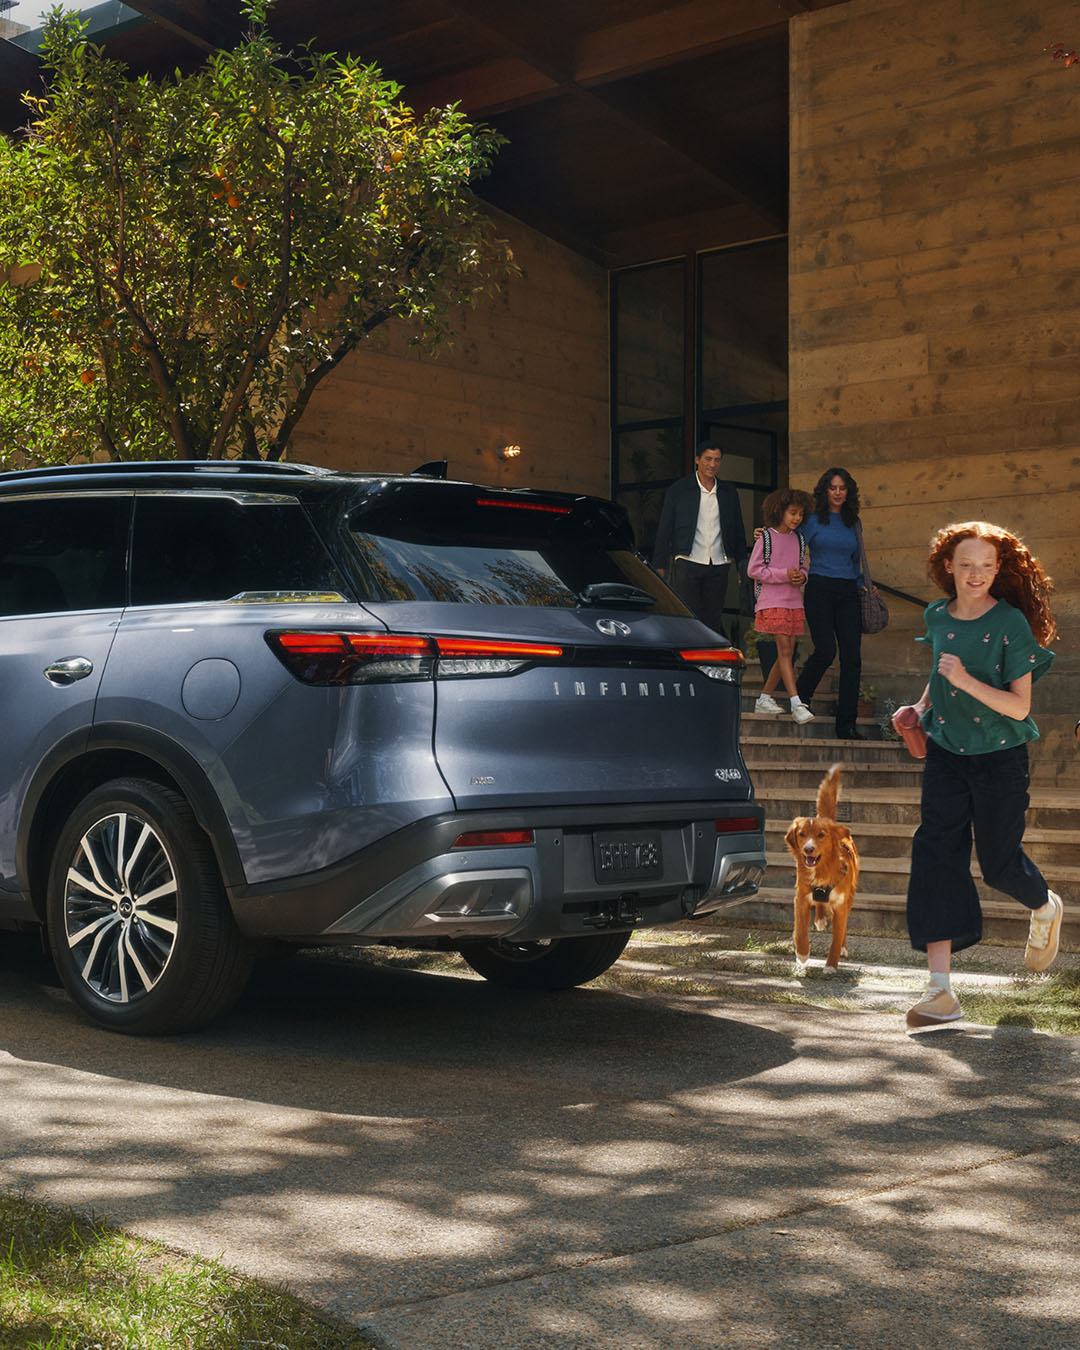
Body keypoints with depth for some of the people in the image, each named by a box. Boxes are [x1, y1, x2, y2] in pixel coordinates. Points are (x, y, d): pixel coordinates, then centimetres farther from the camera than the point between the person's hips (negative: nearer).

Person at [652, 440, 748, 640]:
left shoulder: (729, 492, 12)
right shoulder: (678, 490, 3)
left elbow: (738, 531, 18)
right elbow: (664, 530, 3)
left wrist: (741, 563, 12)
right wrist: (659, 565, -2)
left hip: (718, 566, 3)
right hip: (687, 563, -3)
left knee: (712, 620, 3)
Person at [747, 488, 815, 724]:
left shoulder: (799, 540, 13)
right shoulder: (766, 537, -4)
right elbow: (753, 569, -8)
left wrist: (802, 576, -5)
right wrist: (784, 574, -16)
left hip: (793, 602, 6)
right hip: (771, 601, -6)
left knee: (788, 653, 5)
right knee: (784, 650, -13)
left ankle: (764, 698, 18)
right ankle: (797, 704, -19)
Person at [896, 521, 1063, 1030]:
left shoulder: (1011, 624, -14)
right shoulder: (937, 617, 1)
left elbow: (1019, 705, -18)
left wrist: (966, 681, -29)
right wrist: (923, 705, 7)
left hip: (1000, 758, -4)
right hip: (946, 754, 4)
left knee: (999, 863, 8)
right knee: (935, 854, -8)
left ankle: (1045, 909, 46)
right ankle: (940, 990, -9)